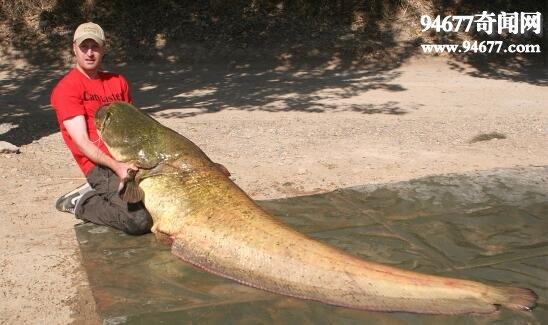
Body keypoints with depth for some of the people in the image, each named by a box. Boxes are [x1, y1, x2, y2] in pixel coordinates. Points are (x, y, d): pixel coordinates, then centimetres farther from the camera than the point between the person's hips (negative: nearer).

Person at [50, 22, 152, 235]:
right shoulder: (67, 88, -2)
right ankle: (82, 203, 2)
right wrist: (116, 166, -23)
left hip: (131, 160, 7)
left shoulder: (118, 82, 20)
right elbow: (82, 142, -10)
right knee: (139, 221, -26)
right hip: (101, 166, -7)